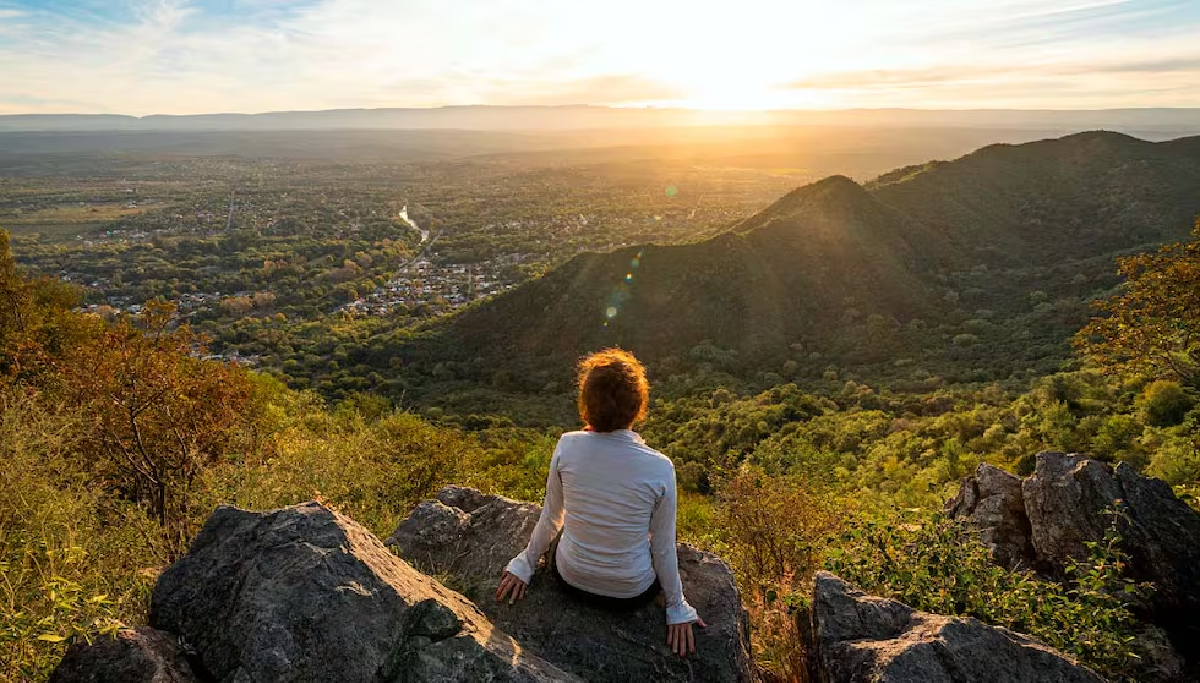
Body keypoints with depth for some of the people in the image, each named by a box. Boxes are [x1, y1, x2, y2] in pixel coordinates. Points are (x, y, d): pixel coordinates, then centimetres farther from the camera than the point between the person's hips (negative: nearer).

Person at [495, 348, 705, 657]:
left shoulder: (566, 446, -20)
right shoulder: (660, 469, -25)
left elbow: (551, 517, -7)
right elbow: (663, 548, -13)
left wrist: (525, 563, 12)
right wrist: (677, 608, 4)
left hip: (570, 579, 2)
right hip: (631, 594, -2)